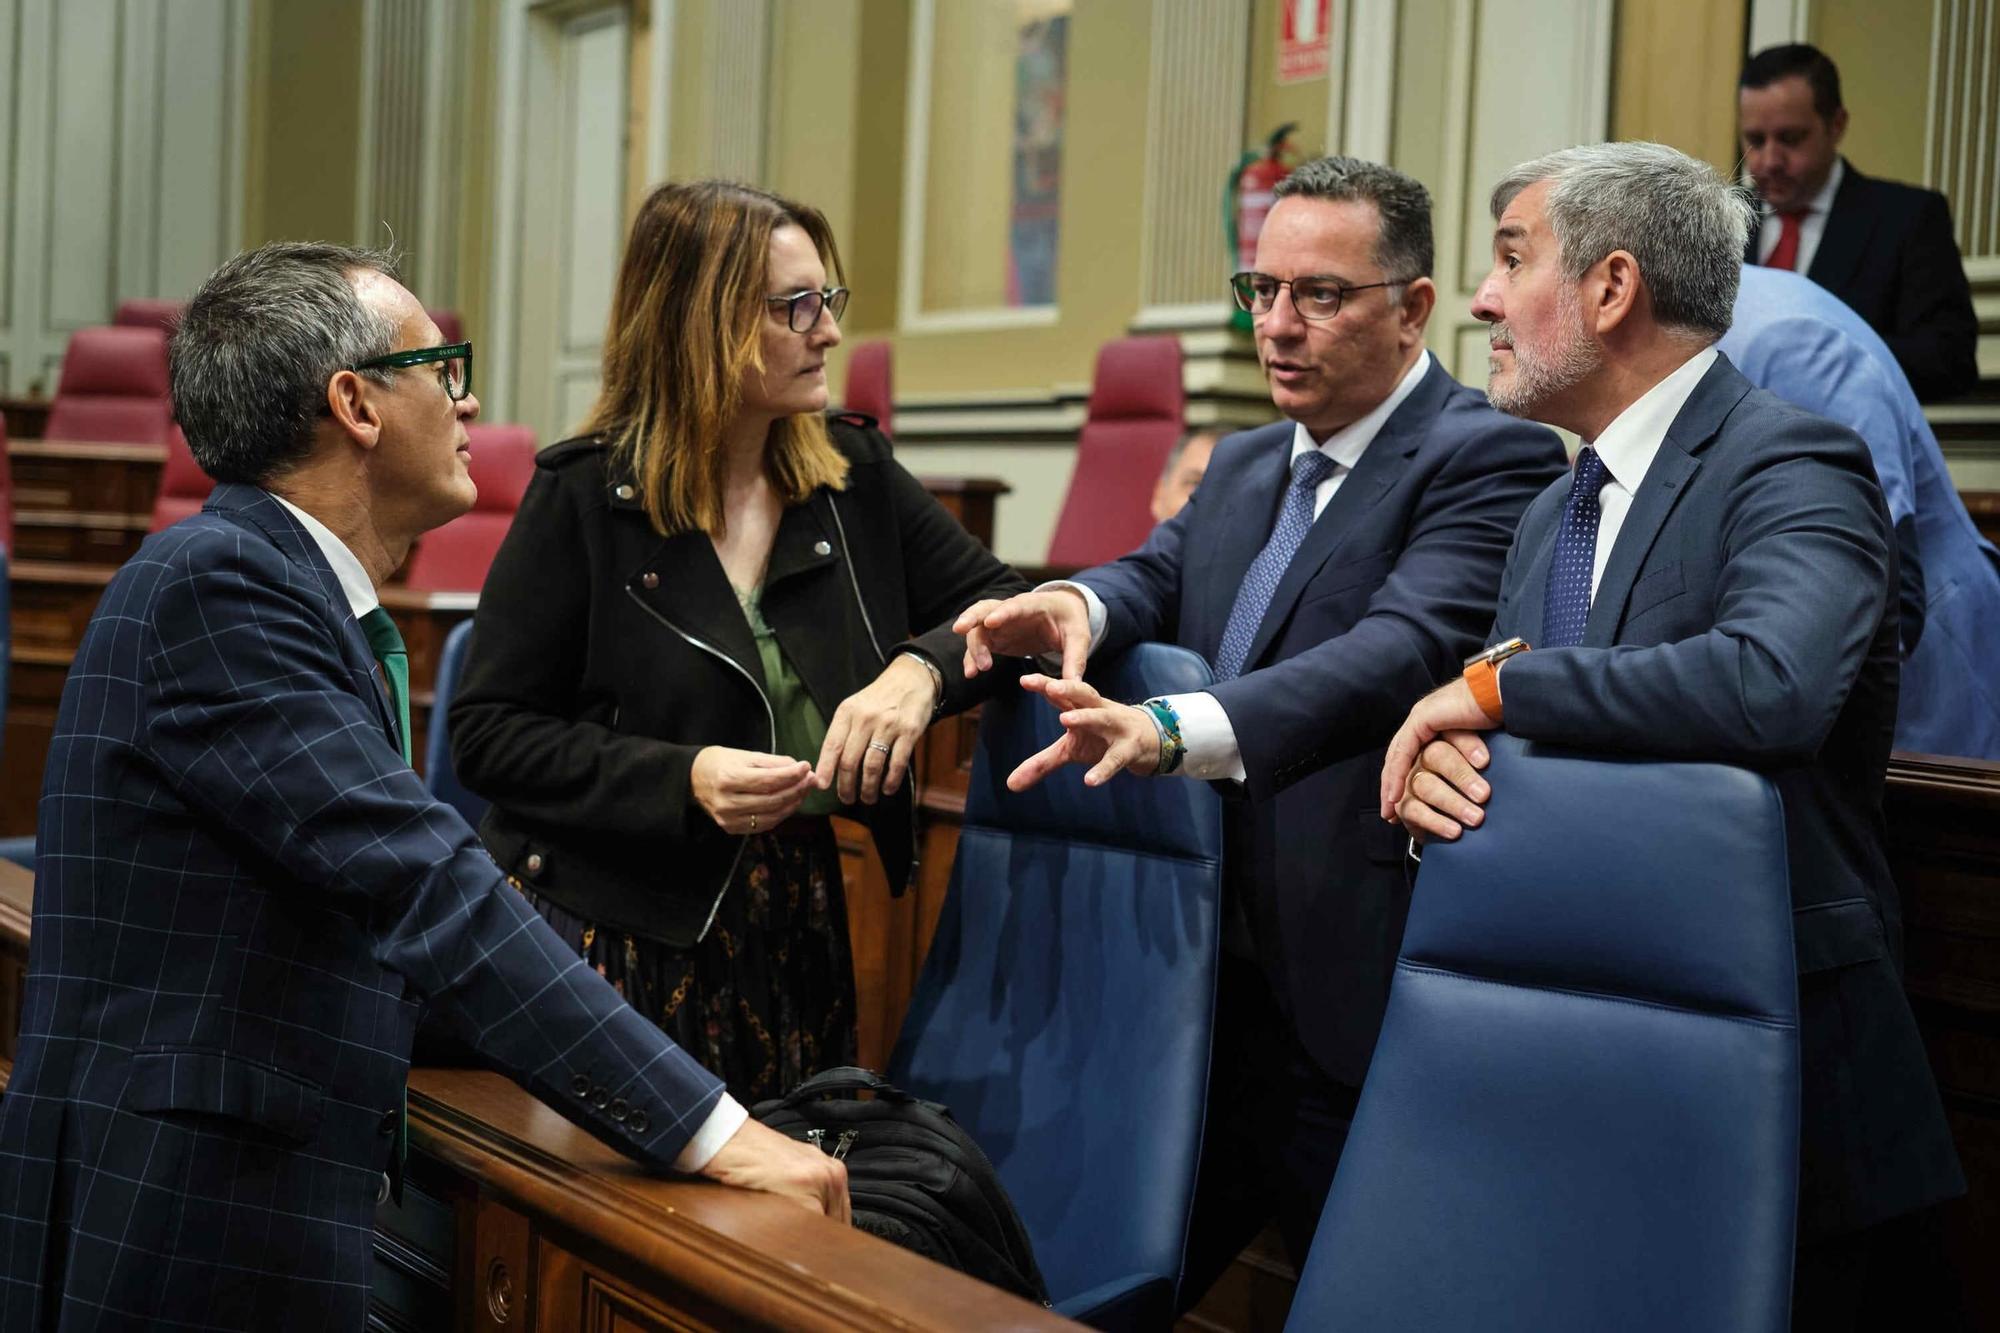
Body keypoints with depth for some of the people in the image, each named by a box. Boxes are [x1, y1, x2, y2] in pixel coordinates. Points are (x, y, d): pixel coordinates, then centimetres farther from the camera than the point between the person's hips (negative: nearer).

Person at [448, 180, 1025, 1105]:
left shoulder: (856, 474, 6)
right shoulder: (583, 498, -6)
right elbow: (487, 734, -7)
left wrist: (921, 670, -15)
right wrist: (683, 780, -20)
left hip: (800, 937, 4)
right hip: (619, 937, -4)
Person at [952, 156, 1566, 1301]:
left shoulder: (1491, 459, -12)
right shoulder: (1244, 467, 16)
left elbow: (1404, 648, -28)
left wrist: (1174, 730, -42)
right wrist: (1080, 603, -20)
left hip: (1354, 1007, -7)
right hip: (1209, 982, 8)